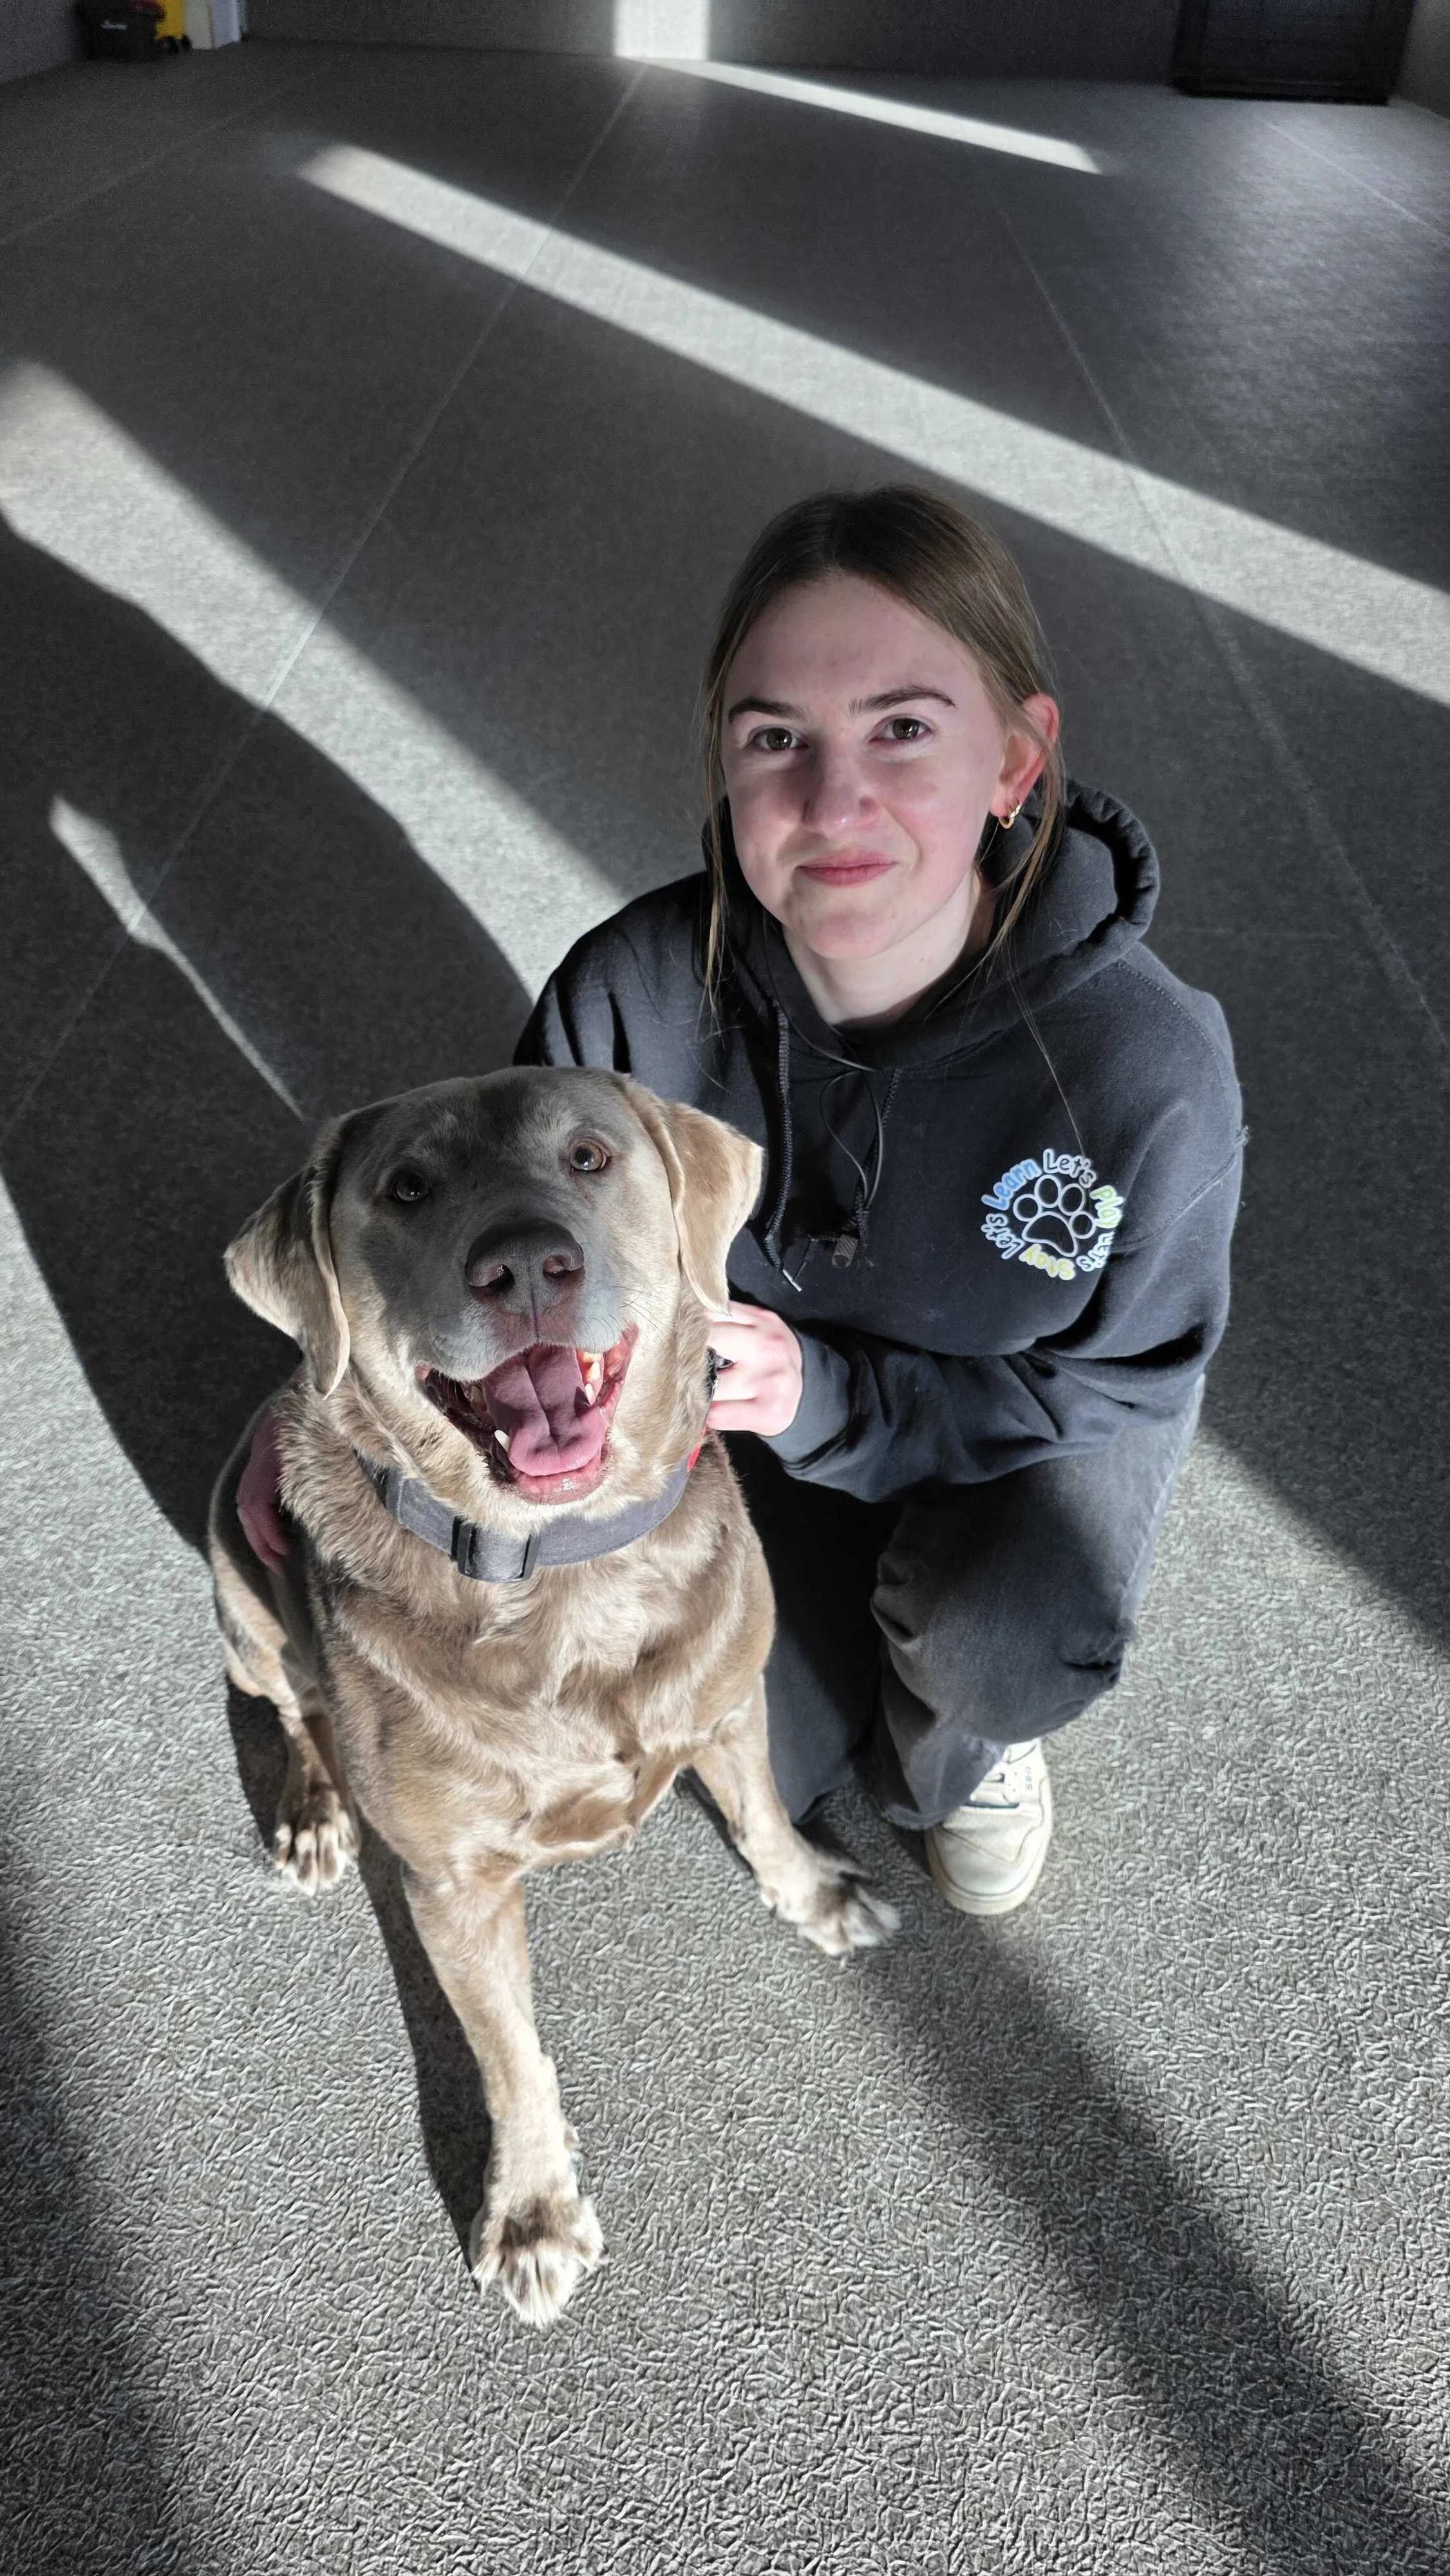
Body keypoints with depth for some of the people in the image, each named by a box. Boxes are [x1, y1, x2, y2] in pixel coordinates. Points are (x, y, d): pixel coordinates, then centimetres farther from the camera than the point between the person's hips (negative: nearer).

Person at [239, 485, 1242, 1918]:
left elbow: (1115, 1376, -20)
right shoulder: (636, 989, -29)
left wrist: (829, 1397, -33)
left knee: (998, 1649, -30)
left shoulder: (1149, 1066, -35)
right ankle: (871, 1585, 36)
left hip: (1045, 1407, -1)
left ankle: (958, 1749, 9)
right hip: (768, 1388, 2)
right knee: (762, 1764, 5)